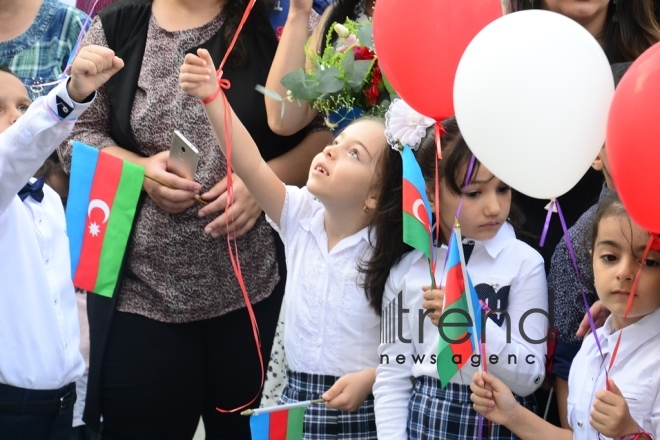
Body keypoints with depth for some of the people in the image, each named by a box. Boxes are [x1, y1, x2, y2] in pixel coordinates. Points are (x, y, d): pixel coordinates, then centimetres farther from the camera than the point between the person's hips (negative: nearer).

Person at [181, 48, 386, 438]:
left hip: (365, 407, -4)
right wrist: (212, 97, -25)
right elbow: (250, 165, -14)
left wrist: (370, 377, -23)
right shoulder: (300, 217, 0)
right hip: (298, 397, 4)